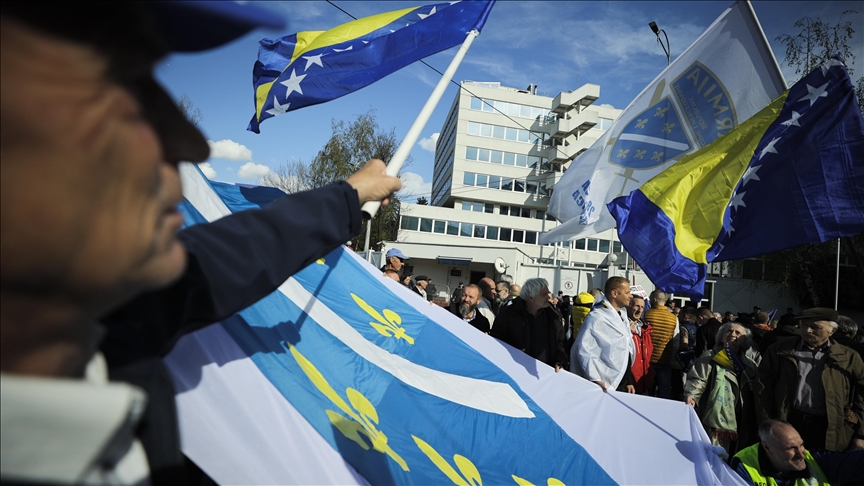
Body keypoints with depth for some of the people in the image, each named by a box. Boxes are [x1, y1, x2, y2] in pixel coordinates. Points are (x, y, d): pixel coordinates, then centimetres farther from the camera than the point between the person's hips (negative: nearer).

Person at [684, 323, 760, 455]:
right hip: (718, 415, -4)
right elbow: (698, 379, -7)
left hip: (743, 418, 4)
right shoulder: (710, 357, 3)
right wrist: (691, 395, -22)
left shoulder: (751, 360, 17)